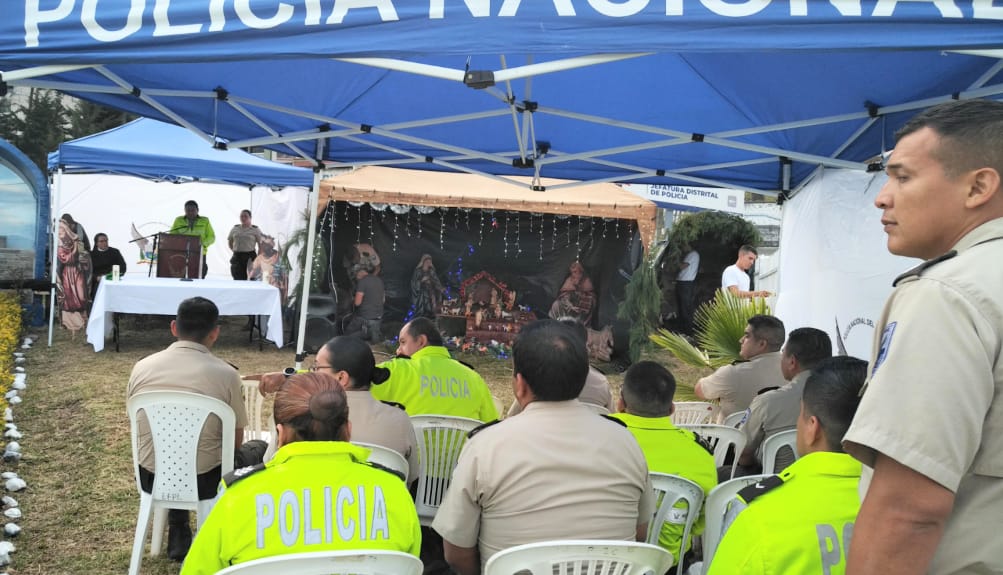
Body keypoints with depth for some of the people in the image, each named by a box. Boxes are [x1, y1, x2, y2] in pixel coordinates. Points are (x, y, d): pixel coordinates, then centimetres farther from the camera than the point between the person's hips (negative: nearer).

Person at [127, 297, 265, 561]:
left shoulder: (142, 367, -3)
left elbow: (139, 428, 12)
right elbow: (235, 442, -1)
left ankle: (178, 534, 32)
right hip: (205, 481, -4)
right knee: (258, 449, 24)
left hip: (152, 478, 4)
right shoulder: (226, 374, -13)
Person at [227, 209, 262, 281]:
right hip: (237, 257, 3)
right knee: (237, 280, 0)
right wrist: (234, 250, 11)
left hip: (250, 256, -3)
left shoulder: (255, 230, 0)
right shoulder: (235, 228, 11)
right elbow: (229, 241, 24)